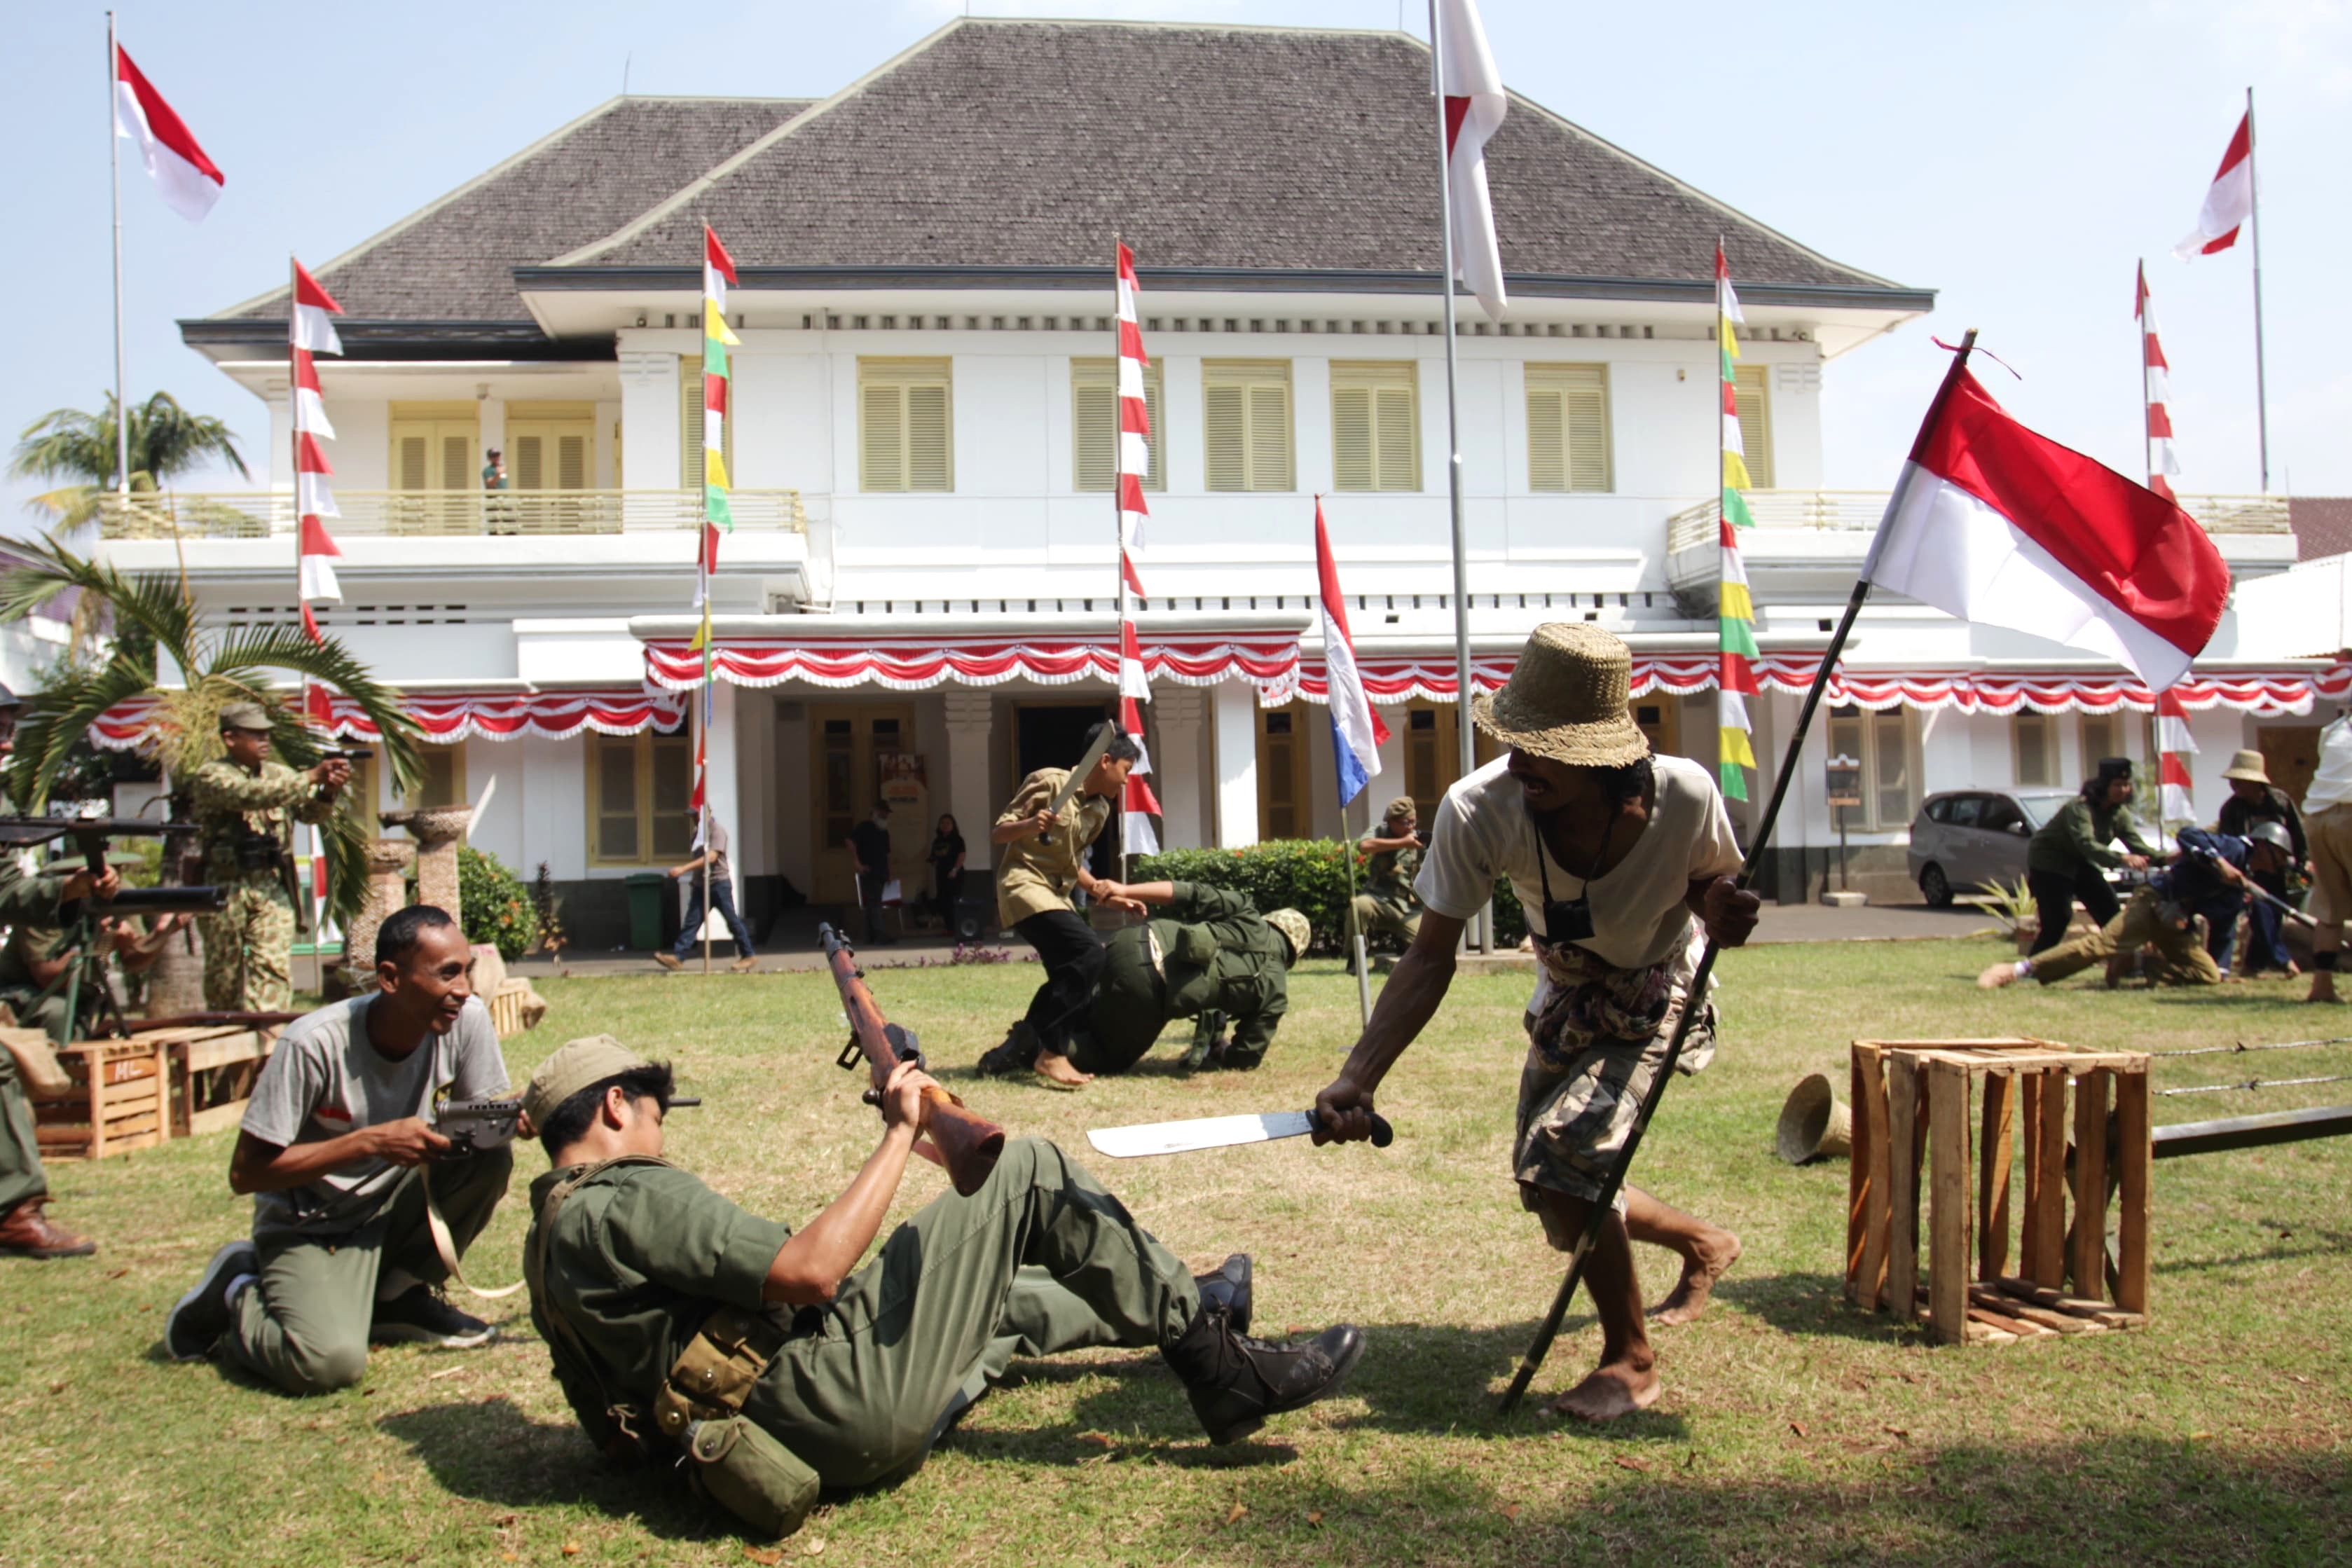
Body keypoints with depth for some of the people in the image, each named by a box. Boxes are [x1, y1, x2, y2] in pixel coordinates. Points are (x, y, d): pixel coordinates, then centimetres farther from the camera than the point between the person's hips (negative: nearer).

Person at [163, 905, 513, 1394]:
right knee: (329, 1362, -27)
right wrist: (373, 1141, -28)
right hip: (308, 1225, -4)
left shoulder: (467, 1019, -15)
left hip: (391, 1205, 5)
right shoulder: (314, 1044, -26)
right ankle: (238, 1294, 7)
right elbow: (245, 1173, -20)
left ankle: (400, 1296, 1)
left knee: (490, 1157, -23)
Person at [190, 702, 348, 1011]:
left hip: (272, 886, 3)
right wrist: (312, 777, -25)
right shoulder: (212, 776, -4)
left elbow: (310, 812, 0)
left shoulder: (280, 774, 12)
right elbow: (252, 795, -22)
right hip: (225, 887, -3)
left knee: (273, 968, -9)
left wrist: (328, 791, -22)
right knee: (223, 974, 8)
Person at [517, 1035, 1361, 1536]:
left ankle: (1189, 1306, 47)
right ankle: (1220, 1365, 0)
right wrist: (899, 1134, -14)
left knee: (1007, 1297, 29)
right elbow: (810, 1271, -23)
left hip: (796, 1433, 10)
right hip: (847, 1408, -10)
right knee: (1028, 1170, -7)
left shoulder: (552, 1239, 16)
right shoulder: (629, 1201, -15)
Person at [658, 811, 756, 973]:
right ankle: (677, 957, -7)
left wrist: (683, 869, -27)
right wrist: (693, 880, 18)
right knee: (691, 922, -1)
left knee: (732, 921, 0)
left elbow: (711, 857, -22)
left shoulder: (717, 829, -12)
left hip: (719, 883, -7)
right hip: (701, 884, 8)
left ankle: (749, 956, 9)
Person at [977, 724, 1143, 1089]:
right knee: (1088, 951, -25)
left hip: (1056, 894, 9)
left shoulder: (1099, 810, 13)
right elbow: (996, 834, -10)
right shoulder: (1049, 782, -9)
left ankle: (1018, 1050, 15)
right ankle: (1051, 1055, -21)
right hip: (1024, 885, -9)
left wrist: (1104, 894, 11)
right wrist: (1029, 825, -29)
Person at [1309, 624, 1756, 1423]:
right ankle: (1703, 1244, 47)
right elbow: (1431, 955, -26)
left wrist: (1722, 914, -35)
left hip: (1659, 997, -4)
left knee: (1562, 1153, -25)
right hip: (1566, 1001, 4)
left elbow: (1709, 886, -10)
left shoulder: (1684, 796, -33)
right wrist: (1355, 1081, -37)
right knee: (1553, 1182, 15)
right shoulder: (1480, 809, -32)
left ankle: (1631, 1358, 0)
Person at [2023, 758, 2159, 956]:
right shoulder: (2080, 807, -28)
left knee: (2112, 911, 3)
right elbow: (2087, 844, -43)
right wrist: (2122, 858, -57)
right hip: (2049, 861, -9)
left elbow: (2137, 844, -8)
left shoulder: (2120, 813, -2)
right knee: (2058, 920, -17)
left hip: (2081, 862, 9)